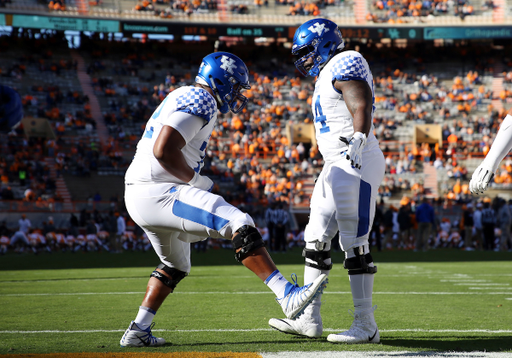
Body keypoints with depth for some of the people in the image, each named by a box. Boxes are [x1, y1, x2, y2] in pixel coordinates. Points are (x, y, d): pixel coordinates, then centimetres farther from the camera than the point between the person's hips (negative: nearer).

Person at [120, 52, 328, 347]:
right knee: (240, 225, -17)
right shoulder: (200, 101, -11)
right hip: (157, 192, -11)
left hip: (142, 196, 11)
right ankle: (288, 296, -24)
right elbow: (163, 150, -22)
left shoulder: (184, 98, 21)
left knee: (176, 266, 27)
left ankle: (138, 331, 27)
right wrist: (195, 180, -10)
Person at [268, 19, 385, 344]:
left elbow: (362, 109, -22)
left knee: (355, 244, -8)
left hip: (357, 164, -11)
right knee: (316, 239, 9)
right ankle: (309, 319, 14)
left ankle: (366, 326, -3)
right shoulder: (327, 76, 21)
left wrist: (358, 142, -34)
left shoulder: (345, 64, -9)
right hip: (337, 166, 11)